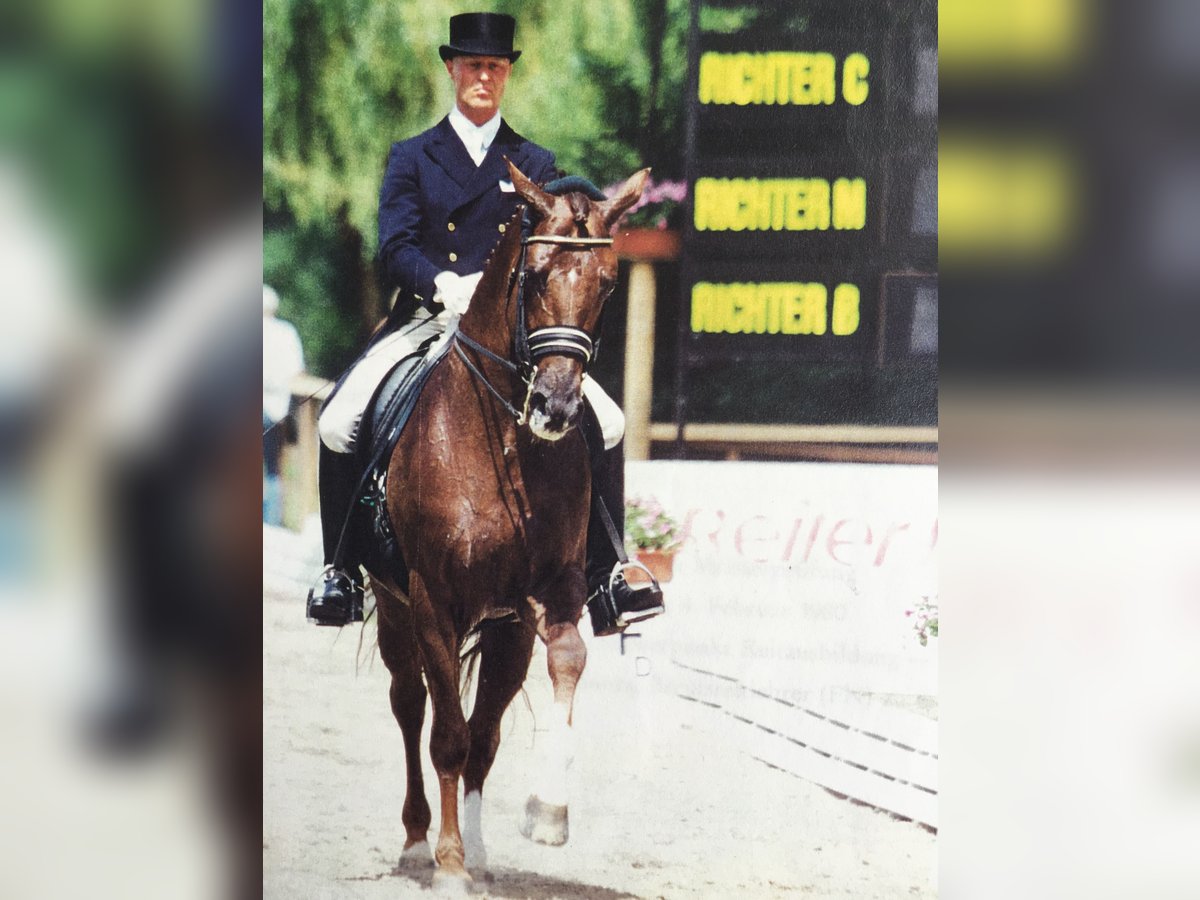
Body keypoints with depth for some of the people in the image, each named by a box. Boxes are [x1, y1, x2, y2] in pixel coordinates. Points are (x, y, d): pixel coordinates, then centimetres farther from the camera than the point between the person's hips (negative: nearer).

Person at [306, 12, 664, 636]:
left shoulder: (535, 166, 14)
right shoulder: (412, 158, 11)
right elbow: (395, 250, -1)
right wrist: (444, 284, -21)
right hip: (425, 321, -1)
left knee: (605, 424, -17)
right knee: (338, 424, -24)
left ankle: (603, 579, -7)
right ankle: (341, 570, -9)